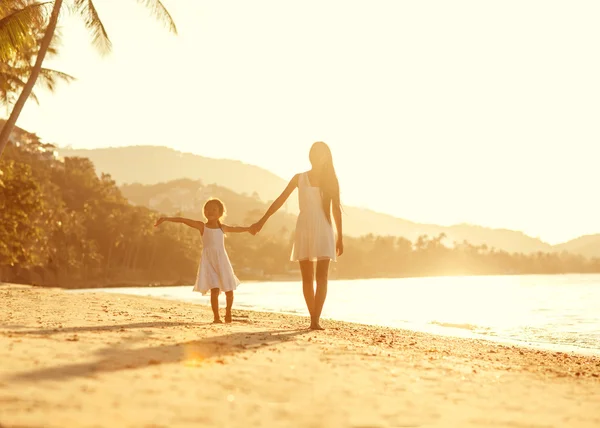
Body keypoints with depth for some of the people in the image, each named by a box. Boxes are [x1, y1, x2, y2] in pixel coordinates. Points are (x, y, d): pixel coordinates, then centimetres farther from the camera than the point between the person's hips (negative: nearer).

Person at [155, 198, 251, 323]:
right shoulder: (202, 226, 4)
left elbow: (235, 229, 34)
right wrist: (166, 218, -14)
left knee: (229, 291, 4)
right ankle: (216, 317, -4)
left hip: (221, 261, 3)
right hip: (208, 262, -3)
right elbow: (183, 220, -5)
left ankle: (228, 312, 28)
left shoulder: (222, 228, 14)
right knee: (214, 290, -15)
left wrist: (249, 229, 48)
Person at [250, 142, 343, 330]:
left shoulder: (331, 180, 4)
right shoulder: (299, 178, 6)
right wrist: (261, 221, 4)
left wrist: (340, 237, 3)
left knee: (322, 277, -11)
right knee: (307, 278, 3)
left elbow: (336, 209, 5)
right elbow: (280, 201, 7)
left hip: (323, 231, -1)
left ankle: (315, 320, -15)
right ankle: (313, 319, 11)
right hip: (304, 231, 1)